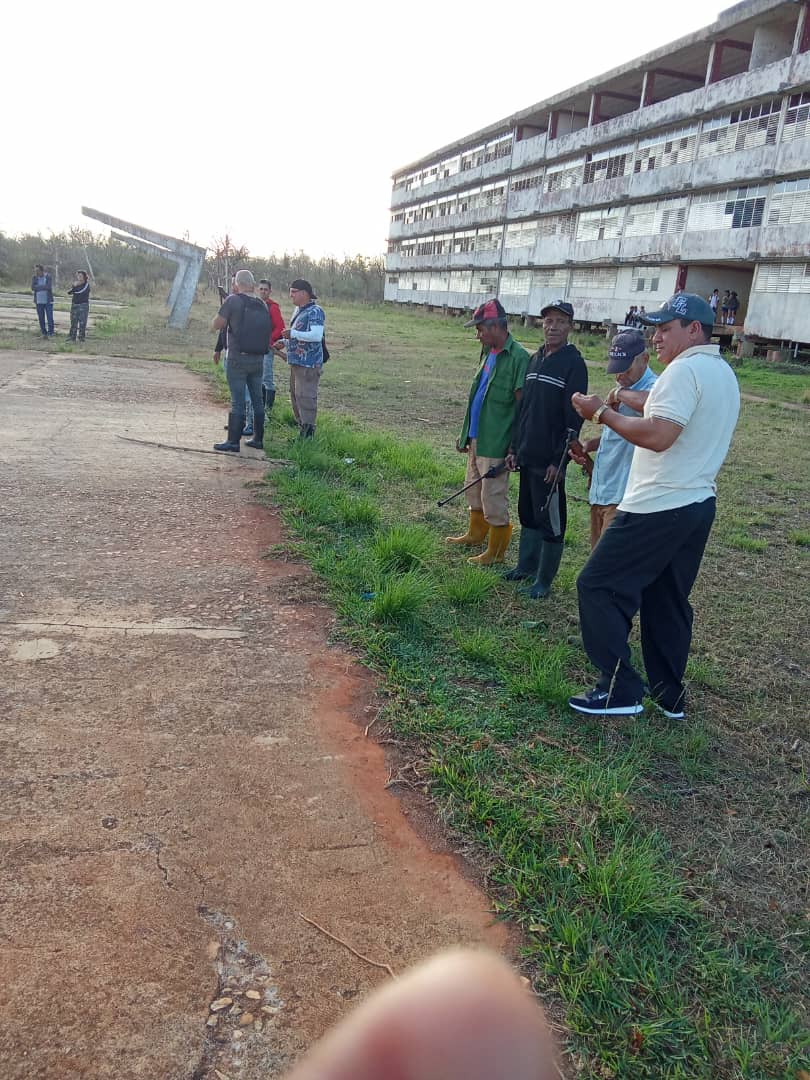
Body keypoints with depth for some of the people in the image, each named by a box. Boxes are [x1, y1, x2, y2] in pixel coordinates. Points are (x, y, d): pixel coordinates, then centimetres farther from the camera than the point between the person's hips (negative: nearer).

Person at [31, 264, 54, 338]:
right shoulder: (34, 278, 5)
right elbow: (33, 288, -7)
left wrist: (38, 287, -11)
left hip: (48, 301, -3)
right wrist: (44, 287, -16)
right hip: (39, 301, 3)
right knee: (41, 318, 5)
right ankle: (44, 333, 12)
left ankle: (50, 333, 0)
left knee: (50, 318, -7)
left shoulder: (48, 277, -3)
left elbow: (49, 287, -17)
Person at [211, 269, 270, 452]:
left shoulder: (233, 301, -10)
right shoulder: (263, 305, 6)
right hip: (258, 358, 5)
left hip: (238, 357, -5)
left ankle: (233, 442, 1)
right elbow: (266, 332, 12)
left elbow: (215, 326, -7)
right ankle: (258, 439, 19)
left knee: (237, 401, -2)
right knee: (257, 400, 13)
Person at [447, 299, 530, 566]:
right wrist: (466, 434, 19)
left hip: (495, 443, -9)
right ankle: (476, 533, 42)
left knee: (493, 498, 1)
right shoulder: (489, 353, 10)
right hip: (477, 438, 9)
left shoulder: (518, 358, -17)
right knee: (474, 490, 23)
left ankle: (496, 551, 15)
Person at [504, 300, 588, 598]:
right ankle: (526, 565, 32)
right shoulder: (535, 359, 12)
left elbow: (573, 418, -14)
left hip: (549, 460, -7)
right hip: (527, 455, 7)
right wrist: (514, 448, 14)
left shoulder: (573, 364, -10)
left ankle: (544, 580, 12)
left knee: (550, 520, 2)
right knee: (527, 514, 18)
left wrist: (559, 460, -17)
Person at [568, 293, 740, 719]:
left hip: (659, 508, -10)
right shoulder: (724, 374, 16)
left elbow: (657, 436, -27)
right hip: (697, 504, 10)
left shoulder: (685, 369, -16)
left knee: (598, 587, -3)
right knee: (667, 601, 16)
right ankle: (669, 695, 23)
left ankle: (620, 690, 0)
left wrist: (602, 413, -16)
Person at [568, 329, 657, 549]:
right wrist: (589, 445, 11)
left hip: (624, 497, -10)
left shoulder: (652, 388, -15)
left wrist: (619, 393, -23)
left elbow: (647, 403, -42)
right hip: (600, 492, 10)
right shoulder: (623, 387, 15)